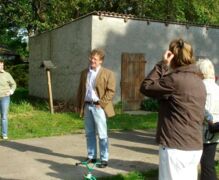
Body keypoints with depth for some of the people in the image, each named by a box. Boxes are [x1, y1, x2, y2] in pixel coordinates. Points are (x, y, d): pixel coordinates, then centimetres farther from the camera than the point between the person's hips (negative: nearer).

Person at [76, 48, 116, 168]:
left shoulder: (108, 73, -4)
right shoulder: (84, 73, 13)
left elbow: (111, 91, -8)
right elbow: (80, 90, 16)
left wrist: (101, 103, -14)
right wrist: (79, 105, 12)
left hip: (99, 107, -5)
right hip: (87, 106, 5)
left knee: (102, 134, -2)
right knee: (89, 133, 12)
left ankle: (104, 159, 6)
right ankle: (91, 156, 23)